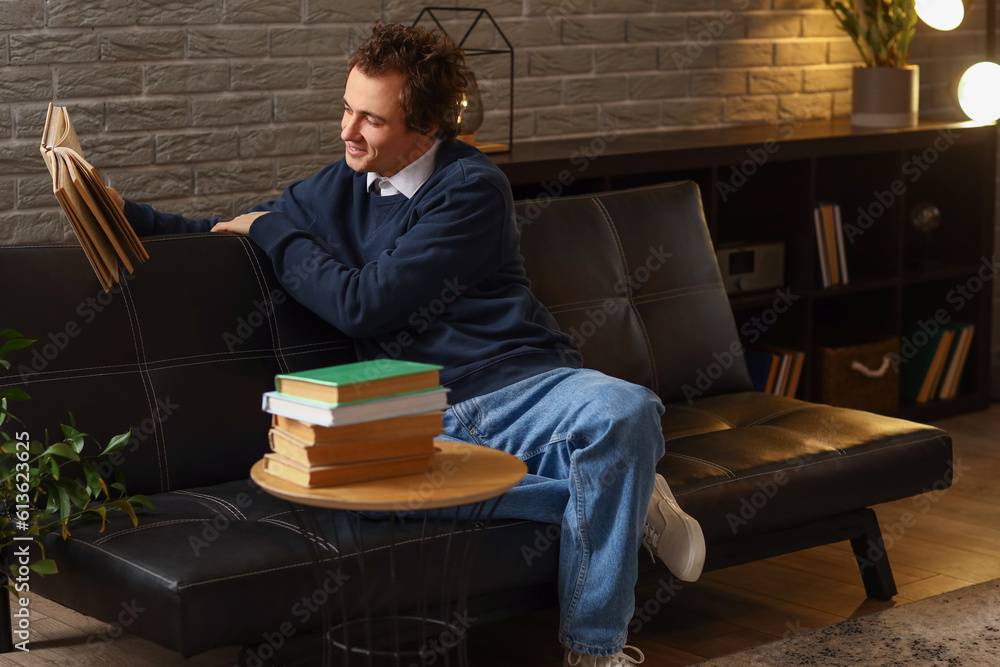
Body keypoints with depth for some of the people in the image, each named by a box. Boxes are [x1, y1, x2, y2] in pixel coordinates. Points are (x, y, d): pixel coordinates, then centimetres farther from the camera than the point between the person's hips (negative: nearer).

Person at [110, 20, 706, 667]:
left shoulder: (471, 187, -5)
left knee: (622, 411, -38)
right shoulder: (336, 189, 16)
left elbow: (363, 304, -10)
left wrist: (270, 229, 2)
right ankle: (626, 498, -20)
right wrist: (122, 212, 13)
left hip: (523, 386, -3)